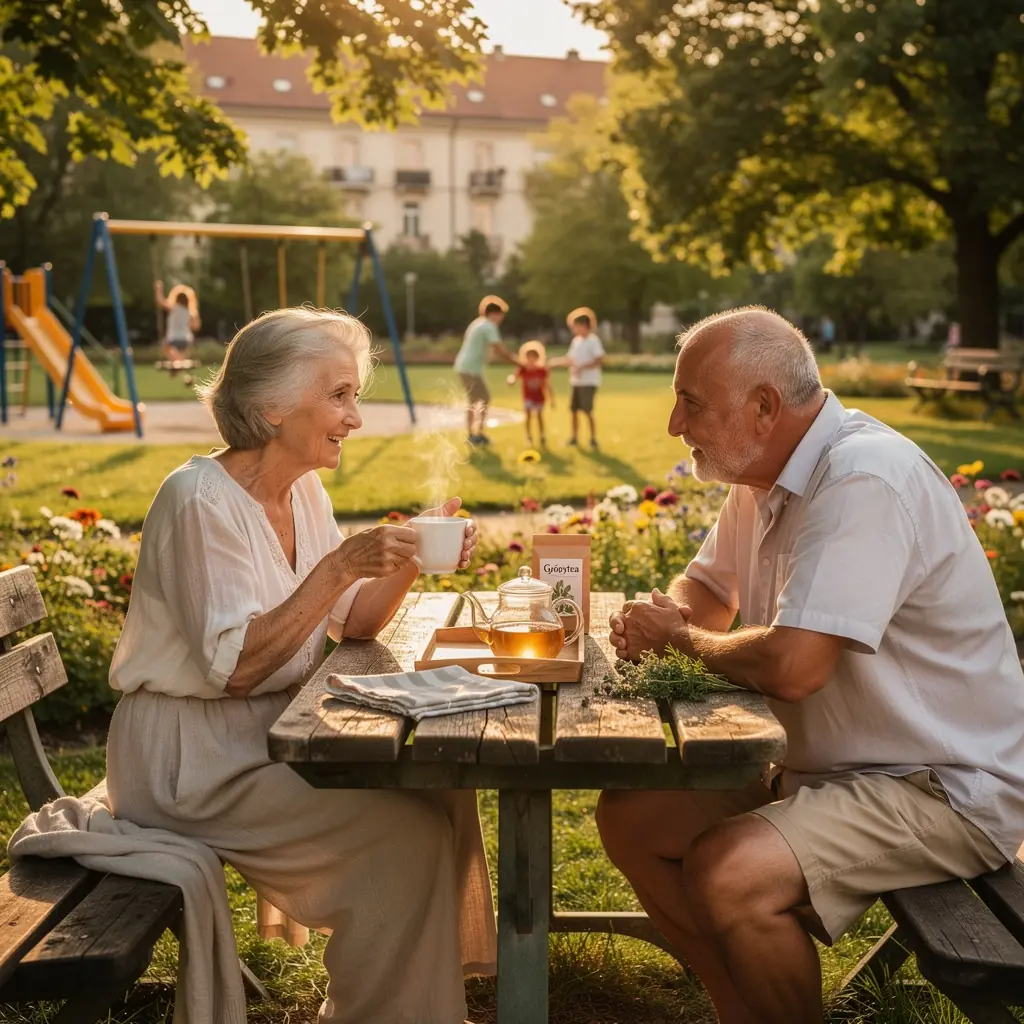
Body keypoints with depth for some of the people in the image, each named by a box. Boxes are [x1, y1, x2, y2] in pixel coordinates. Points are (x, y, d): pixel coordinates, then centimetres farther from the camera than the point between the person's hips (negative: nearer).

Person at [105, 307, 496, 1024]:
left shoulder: (303, 490, 5)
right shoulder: (202, 501, -20)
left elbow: (353, 624, 7)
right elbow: (236, 667, -24)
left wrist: (411, 558, -10)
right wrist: (338, 567, -28)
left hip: (276, 730, 8)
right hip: (195, 757, -8)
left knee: (443, 784, -4)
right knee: (407, 833, -18)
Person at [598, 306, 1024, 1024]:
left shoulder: (864, 480, -25)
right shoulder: (763, 477, 5)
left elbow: (791, 666, -32)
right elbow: (707, 592, 19)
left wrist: (681, 637, -11)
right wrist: (652, 618, -5)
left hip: (947, 787, -9)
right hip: (826, 768, 10)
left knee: (726, 871, -30)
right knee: (628, 817, 2)